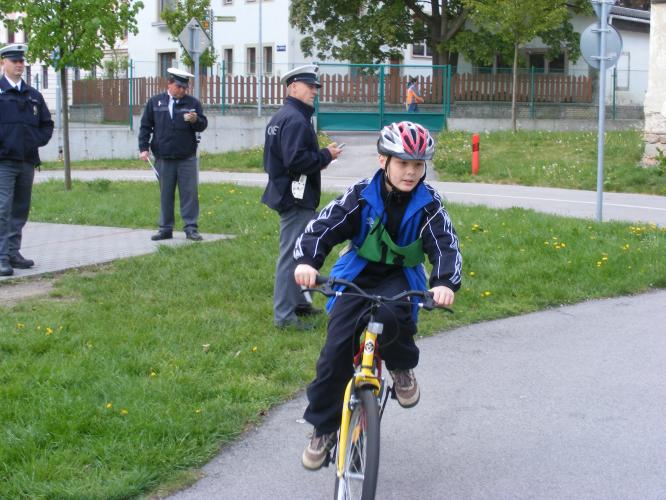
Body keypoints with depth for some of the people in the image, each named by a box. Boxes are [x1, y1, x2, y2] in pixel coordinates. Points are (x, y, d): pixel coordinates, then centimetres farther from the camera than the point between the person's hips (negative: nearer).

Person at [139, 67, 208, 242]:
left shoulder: (192, 103, 4)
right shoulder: (155, 102, 6)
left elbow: (203, 125, 3)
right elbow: (145, 127, 8)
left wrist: (196, 120, -19)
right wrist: (144, 148, -1)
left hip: (187, 158, -1)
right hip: (163, 158, 1)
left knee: (190, 193, -2)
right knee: (166, 194, 8)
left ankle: (191, 228, 4)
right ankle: (165, 229, 15)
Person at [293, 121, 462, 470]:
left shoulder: (428, 204, -10)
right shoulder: (361, 196, -12)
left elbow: (446, 245, -19)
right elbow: (323, 226, -19)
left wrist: (445, 282, -40)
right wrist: (306, 261, -40)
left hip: (400, 278, -1)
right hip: (357, 275, 1)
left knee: (390, 316, -36)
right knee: (336, 350, -11)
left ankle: (402, 367, -2)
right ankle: (324, 428, 6)